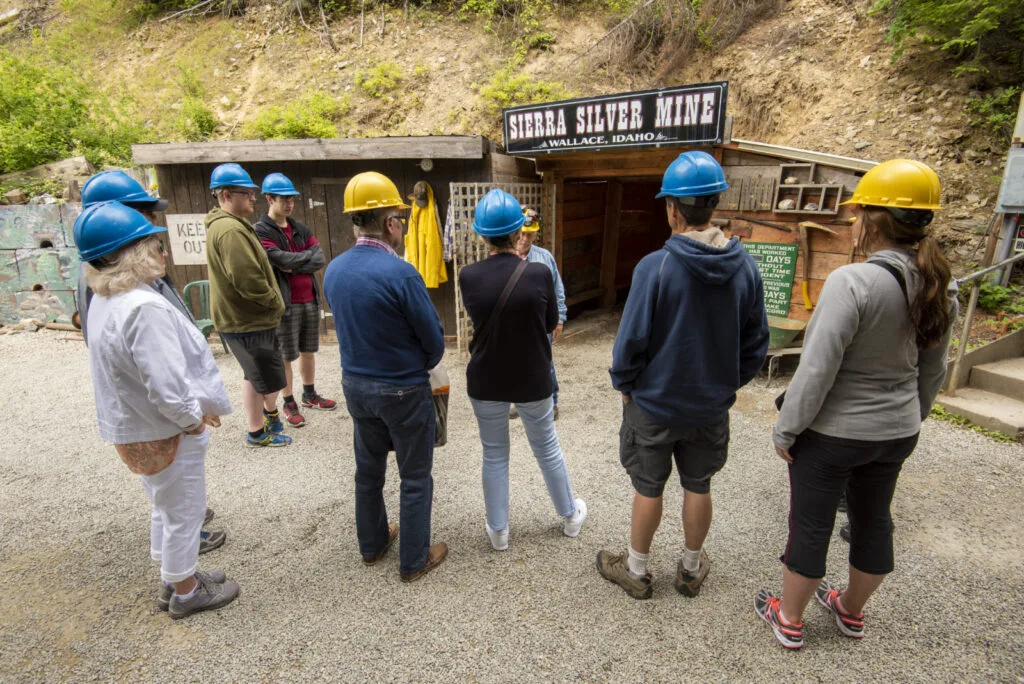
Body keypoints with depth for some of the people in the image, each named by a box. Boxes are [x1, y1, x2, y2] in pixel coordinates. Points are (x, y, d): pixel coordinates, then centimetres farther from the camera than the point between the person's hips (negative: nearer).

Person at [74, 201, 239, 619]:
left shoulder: (104, 301, 3)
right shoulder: (144, 308, -29)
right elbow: (166, 384, -31)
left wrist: (194, 408, 8)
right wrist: (194, 418, -13)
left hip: (132, 429, 10)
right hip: (165, 434, -9)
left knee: (167, 507, 25)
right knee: (184, 513, 11)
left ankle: (175, 578, 43)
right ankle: (185, 592, 30)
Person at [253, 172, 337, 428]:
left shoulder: (300, 229, 11)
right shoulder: (260, 231, -8)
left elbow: (320, 260, -1)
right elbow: (282, 259, -21)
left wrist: (294, 266, -14)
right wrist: (309, 255, -7)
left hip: (310, 300, 6)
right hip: (285, 303, -6)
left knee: (308, 351, 16)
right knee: (285, 356, 4)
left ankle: (310, 395, 31)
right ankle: (289, 404, 17)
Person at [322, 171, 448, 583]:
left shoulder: (333, 271, -3)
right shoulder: (400, 273, -23)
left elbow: (349, 326, 8)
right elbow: (434, 340, -16)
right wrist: (421, 367, 5)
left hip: (356, 385, 7)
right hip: (403, 391, -6)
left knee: (368, 469, 22)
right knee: (415, 477, 11)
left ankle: (372, 544, 40)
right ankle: (414, 560, 25)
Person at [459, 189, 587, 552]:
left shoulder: (468, 276, -13)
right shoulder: (539, 273, -17)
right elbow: (550, 323, -1)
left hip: (486, 382, 1)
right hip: (533, 380, 0)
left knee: (494, 455, 17)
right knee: (548, 448, 20)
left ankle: (498, 530, 31)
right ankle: (570, 516, 40)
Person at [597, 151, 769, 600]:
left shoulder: (655, 267, -22)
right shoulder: (745, 267, -6)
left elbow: (631, 340, -17)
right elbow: (756, 343, 2)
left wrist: (623, 384, 0)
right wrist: (728, 383, 15)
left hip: (654, 403, -4)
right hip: (712, 405, 4)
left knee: (648, 488, 12)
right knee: (698, 485, 20)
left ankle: (636, 570, 31)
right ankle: (692, 569, 39)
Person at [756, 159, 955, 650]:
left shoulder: (853, 281, -25)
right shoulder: (936, 288, -1)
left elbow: (817, 369, -25)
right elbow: (933, 371, 9)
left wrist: (785, 430, -14)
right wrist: (909, 419, 23)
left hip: (832, 432, -7)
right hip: (896, 433, 7)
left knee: (810, 526, 10)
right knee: (873, 520, 23)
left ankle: (789, 620, 30)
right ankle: (852, 612, 45)